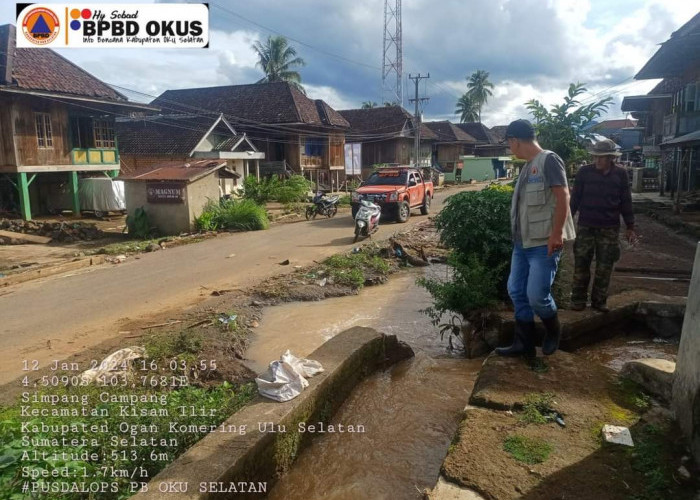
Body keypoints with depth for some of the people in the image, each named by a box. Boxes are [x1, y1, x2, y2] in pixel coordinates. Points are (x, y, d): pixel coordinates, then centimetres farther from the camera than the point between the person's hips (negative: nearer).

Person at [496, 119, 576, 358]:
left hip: (544, 243, -9)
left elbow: (563, 197, -16)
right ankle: (523, 344, 20)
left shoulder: (548, 160, -10)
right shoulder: (527, 166, 16)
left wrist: (556, 234, -21)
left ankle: (553, 331, 20)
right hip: (522, 242, 9)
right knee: (516, 291, 10)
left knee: (536, 295, -9)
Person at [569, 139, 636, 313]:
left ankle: (599, 300, 16)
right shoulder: (584, 172, -2)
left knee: (604, 267, 5)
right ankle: (578, 299, 10)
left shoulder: (621, 174, 2)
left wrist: (630, 227, 6)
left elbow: (626, 201, 7)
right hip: (586, 226, -1)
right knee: (581, 265, 1)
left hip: (610, 228, 1)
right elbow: (575, 198, 1)